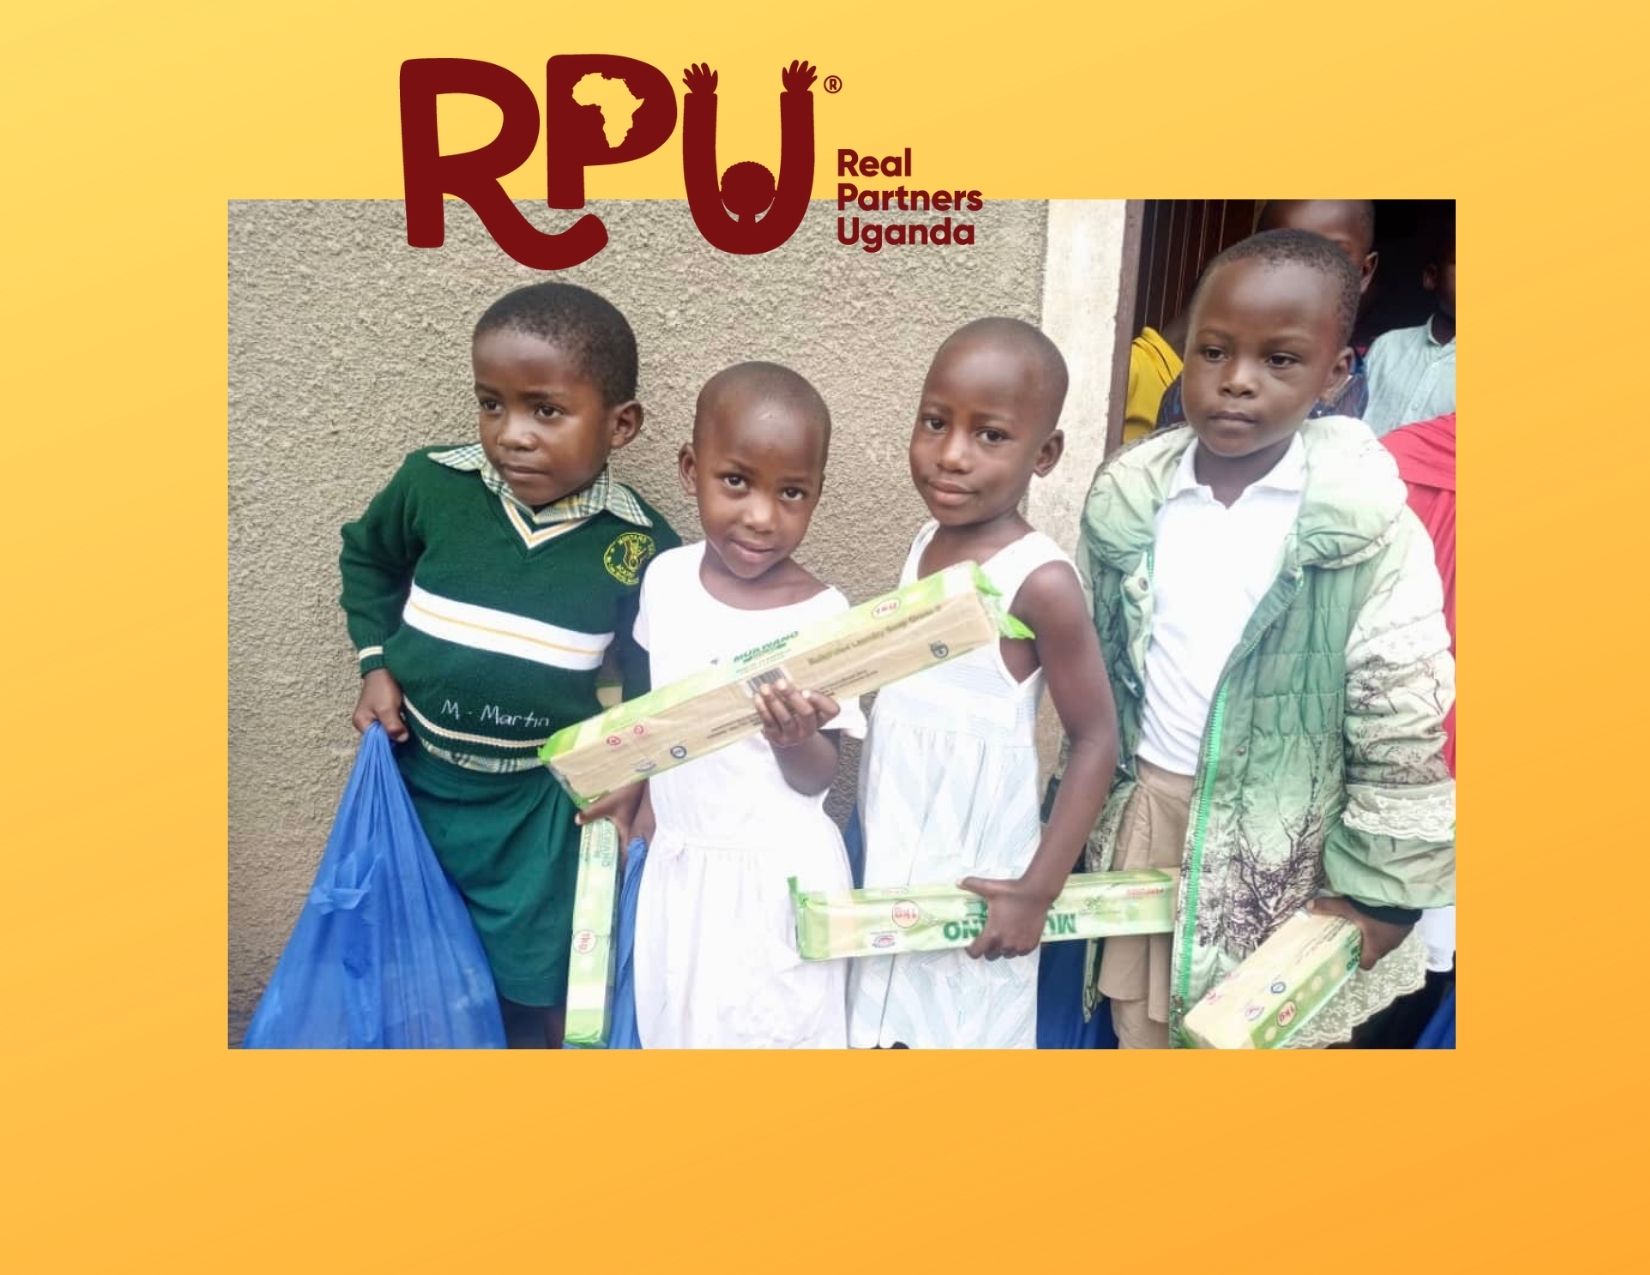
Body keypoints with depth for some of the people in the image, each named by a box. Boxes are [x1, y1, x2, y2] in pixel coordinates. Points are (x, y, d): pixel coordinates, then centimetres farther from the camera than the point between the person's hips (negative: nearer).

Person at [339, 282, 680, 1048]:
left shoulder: (642, 547, -18)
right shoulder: (432, 483, -15)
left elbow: (654, 680, -1)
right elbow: (366, 557, 8)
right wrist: (376, 663, 0)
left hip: (538, 805, -2)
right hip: (414, 775, 2)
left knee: (532, 990, 14)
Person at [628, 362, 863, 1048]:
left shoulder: (822, 616, -20)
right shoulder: (666, 578, -6)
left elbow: (817, 777, -15)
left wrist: (796, 740, -35)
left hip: (777, 873, -5)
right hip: (679, 859, 5)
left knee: (771, 1025, 11)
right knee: (681, 1023, 22)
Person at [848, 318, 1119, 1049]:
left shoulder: (1039, 581, -21)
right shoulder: (925, 543, 0)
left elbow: (1095, 741, -18)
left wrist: (1039, 889, -18)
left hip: (973, 880, -6)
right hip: (893, 866, 6)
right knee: (890, 1029, 21)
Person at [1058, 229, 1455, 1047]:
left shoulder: (1369, 528, -15)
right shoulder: (1127, 500, -4)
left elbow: (1404, 729, -12)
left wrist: (1375, 894, -9)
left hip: (1287, 850, -3)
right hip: (1145, 819, 4)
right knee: (1141, 1030, 21)